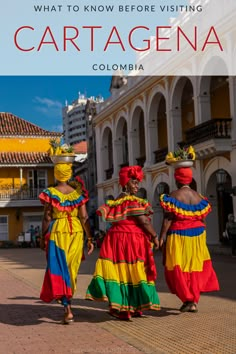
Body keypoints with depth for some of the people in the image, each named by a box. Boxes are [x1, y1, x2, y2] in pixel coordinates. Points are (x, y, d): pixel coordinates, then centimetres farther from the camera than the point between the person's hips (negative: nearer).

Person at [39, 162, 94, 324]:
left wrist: (43, 238, 4)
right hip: (76, 232, 3)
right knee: (72, 269, 16)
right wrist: (90, 239, 4)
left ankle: (67, 309, -14)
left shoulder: (50, 193, -4)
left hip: (57, 232, -3)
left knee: (59, 268, -2)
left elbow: (47, 218, -5)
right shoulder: (78, 193, 2)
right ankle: (68, 301, 31)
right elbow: (84, 217, -1)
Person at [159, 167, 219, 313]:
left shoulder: (174, 195, -10)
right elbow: (202, 218, 10)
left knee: (179, 269, 5)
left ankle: (188, 300, 2)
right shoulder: (199, 197, 6)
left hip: (179, 236, -5)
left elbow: (168, 218, -14)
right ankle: (194, 300, 13)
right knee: (196, 267, 13)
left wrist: (162, 236, -11)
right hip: (197, 235, 5)